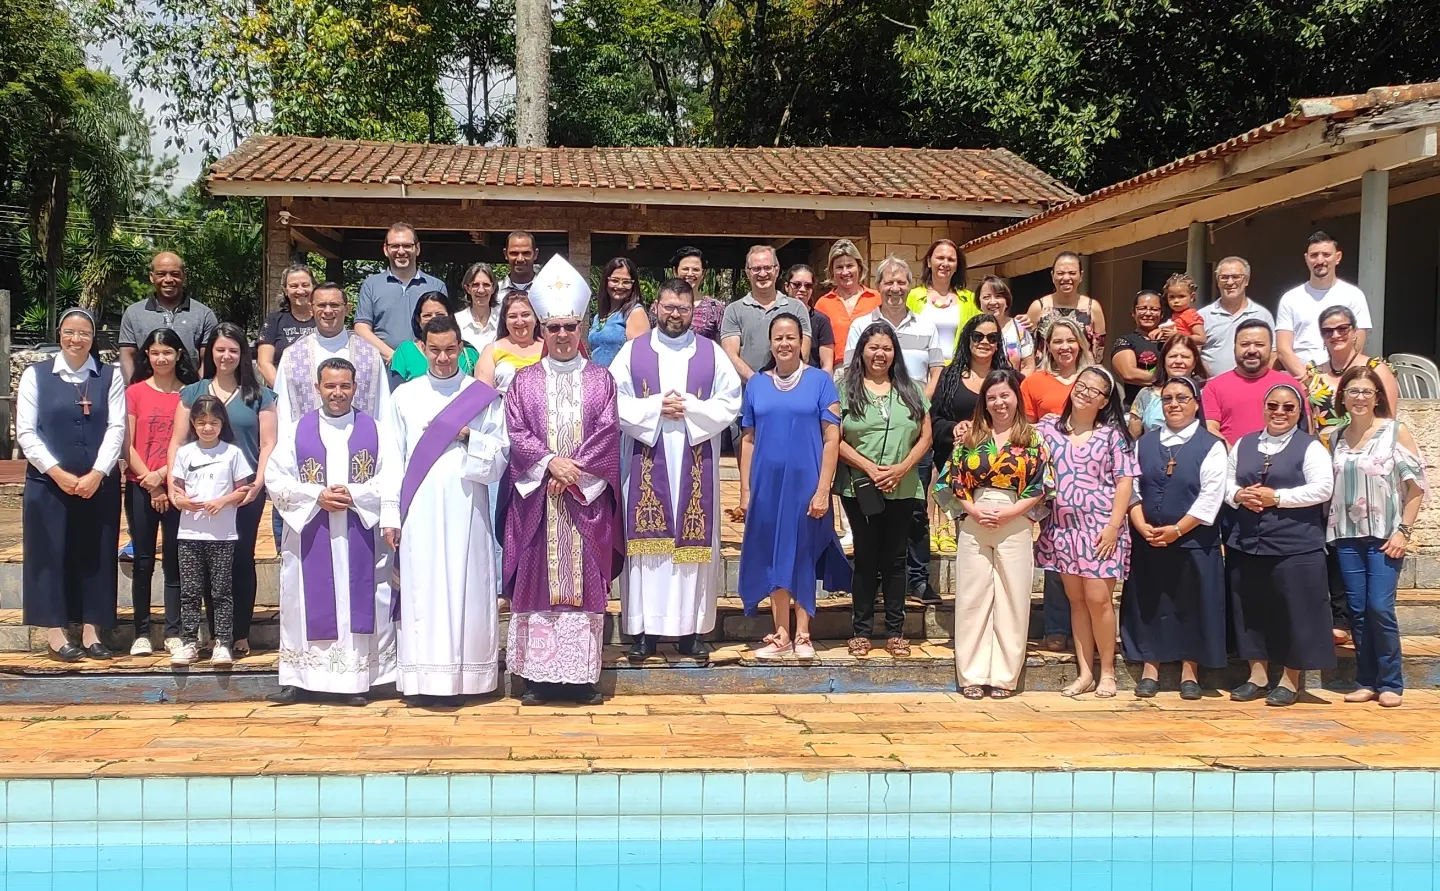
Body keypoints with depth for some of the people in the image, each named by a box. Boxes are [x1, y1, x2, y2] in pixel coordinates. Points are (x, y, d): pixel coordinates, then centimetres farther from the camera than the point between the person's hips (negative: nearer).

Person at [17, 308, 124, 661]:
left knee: (95, 553, 4)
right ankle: (55, 634, 9)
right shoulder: (36, 375, 2)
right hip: (48, 482, -1)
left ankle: (91, 631, 12)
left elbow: (116, 428, -1)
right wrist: (58, 473, -12)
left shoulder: (110, 377, 5)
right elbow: (25, 432, -2)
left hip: (99, 483, 1)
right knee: (51, 553, 2)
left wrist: (96, 474, -12)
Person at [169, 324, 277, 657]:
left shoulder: (259, 395, 7)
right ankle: (215, 634, 10)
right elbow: (177, 441, 7)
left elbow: (268, 444, 2)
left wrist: (259, 482, -11)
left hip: (245, 491, -1)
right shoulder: (193, 392, 10)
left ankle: (240, 635, 7)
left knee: (241, 559, 1)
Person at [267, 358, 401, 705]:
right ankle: (299, 679, 7)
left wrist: (354, 494, -17)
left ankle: (355, 680, 4)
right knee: (310, 605, 2)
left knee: (357, 605, 0)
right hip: (310, 538, 1)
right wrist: (316, 496, -13)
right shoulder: (297, 432, 7)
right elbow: (276, 481, 1)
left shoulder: (375, 431, 5)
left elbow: (391, 481, -4)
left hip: (360, 539, 0)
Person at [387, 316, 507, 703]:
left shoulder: (482, 396, 8)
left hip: (466, 510, 0)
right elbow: (393, 459, 8)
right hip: (419, 512, 1)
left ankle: (465, 675, 5)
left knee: (466, 590, -2)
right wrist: (390, 513, 2)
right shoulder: (405, 395, 11)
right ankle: (424, 679, 1)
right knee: (421, 592, -3)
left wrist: (468, 437, -10)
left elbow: (499, 458, 6)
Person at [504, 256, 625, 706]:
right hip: (537, 498, 0)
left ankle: (583, 675, 4)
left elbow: (608, 432, -2)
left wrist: (574, 471, -13)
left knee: (586, 581, -1)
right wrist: (550, 462, -15)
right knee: (537, 581, 0)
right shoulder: (524, 381, 9)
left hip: (588, 500, 0)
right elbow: (516, 433, 0)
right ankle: (538, 676, 4)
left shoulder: (601, 379, 8)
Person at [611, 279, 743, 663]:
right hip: (647, 464, 0)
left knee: (694, 540, 0)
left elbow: (729, 404, 0)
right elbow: (616, 402, -1)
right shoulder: (633, 351, 6)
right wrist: (656, 407, -14)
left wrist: (688, 408, -13)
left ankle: (691, 629, 6)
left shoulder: (712, 354, 7)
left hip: (696, 465, 0)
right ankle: (644, 628, 4)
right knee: (647, 541, -1)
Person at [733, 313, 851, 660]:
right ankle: (781, 636, 15)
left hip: (805, 483, -2)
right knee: (775, 557, 7)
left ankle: (802, 635, 15)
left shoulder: (820, 382, -2)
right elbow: (748, 440, 8)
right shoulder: (756, 384, 6)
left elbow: (832, 439, -5)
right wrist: (745, 492, 4)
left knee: (803, 556, 6)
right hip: (767, 484, 2)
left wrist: (823, 490, -10)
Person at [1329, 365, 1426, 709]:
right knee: (1357, 610, 5)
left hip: (1384, 536, -4)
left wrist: (1403, 531, -9)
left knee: (1380, 608, -8)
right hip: (1346, 537, 4)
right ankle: (1366, 681, 14)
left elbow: (1416, 484, -4)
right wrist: (1328, 530, 4)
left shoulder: (1396, 431, -2)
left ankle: (1390, 683, 4)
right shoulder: (1335, 438, 9)